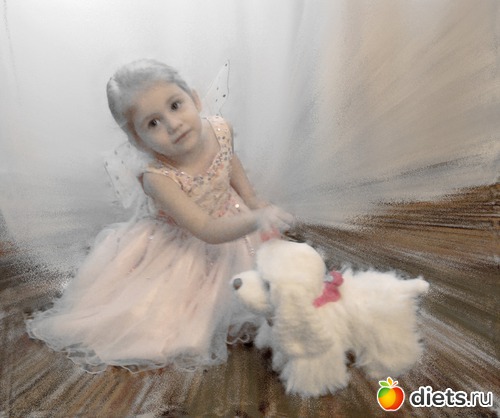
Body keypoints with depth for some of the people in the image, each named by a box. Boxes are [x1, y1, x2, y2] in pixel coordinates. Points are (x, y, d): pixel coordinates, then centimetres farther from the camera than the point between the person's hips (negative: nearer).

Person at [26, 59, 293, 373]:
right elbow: (206, 230, -39)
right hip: (181, 248, -4)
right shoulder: (158, 178, -38)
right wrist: (256, 219, -55)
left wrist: (252, 199, 5)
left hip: (230, 219, 5)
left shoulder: (221, 129, -23)